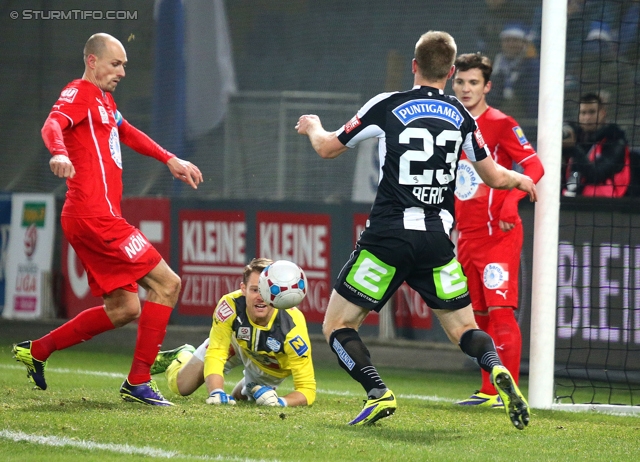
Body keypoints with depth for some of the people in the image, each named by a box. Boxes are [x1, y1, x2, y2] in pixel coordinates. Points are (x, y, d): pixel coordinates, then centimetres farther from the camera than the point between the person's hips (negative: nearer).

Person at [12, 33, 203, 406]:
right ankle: (138, 382, -9)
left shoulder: (104, 100, 23)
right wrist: (59, 152, -48)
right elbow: (53, 125, -27)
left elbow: (128, 134, 41)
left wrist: (170, 159, 38)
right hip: (94, 217, -10)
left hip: (100, 218, 10)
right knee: (166, 284, -9)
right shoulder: (79, 94, -7)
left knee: (124, 309, 12)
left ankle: (36, 350, 17)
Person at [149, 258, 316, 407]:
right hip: (234, 342, 0)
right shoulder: (231, 305, -40)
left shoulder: (292, 326, -43)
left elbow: (307, 389, -38)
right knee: (180, 386, 5)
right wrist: (216, 393, -50)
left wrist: (281, 402, -57)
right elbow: (214, 355, -33)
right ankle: (183, 356, 39)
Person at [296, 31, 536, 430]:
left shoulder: (386, 107, -1)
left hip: (389, 236, -3)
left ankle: (378, 392, -16)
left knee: (337, 325, 6)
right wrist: (521, 180, 39)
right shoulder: (461, 117, 7)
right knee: (464, 329, 14)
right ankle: (498, 371, -17)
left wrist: (313, 127, 34)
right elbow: (495, 177, 15)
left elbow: (328, 148, 10)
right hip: (438, 242, 3)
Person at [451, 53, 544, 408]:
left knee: (500, 309, -13)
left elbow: (534, 167, -14)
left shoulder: (500, 124, -7)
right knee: (479, 315, 8)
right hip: (466, 235, 7)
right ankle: (489, 390, 13)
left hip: (498, 233, -7)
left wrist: (511, 200, -26)